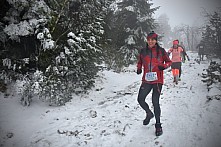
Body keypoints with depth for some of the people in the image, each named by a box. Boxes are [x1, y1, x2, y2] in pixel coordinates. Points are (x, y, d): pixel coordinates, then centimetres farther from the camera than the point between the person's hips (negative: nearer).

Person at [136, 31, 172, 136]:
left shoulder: (161, 51, -1)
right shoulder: (143, 51, 6)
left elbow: (169, 62, 7)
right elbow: (139, 62, 20)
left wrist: (163, 66, -14)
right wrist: (139, 69, 0)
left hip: (157, 80, -3)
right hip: (146, 80, 4)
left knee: (155, 102, -5)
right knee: (140, 100, 1)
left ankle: (158, 125, 12)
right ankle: (149, 114, 33)